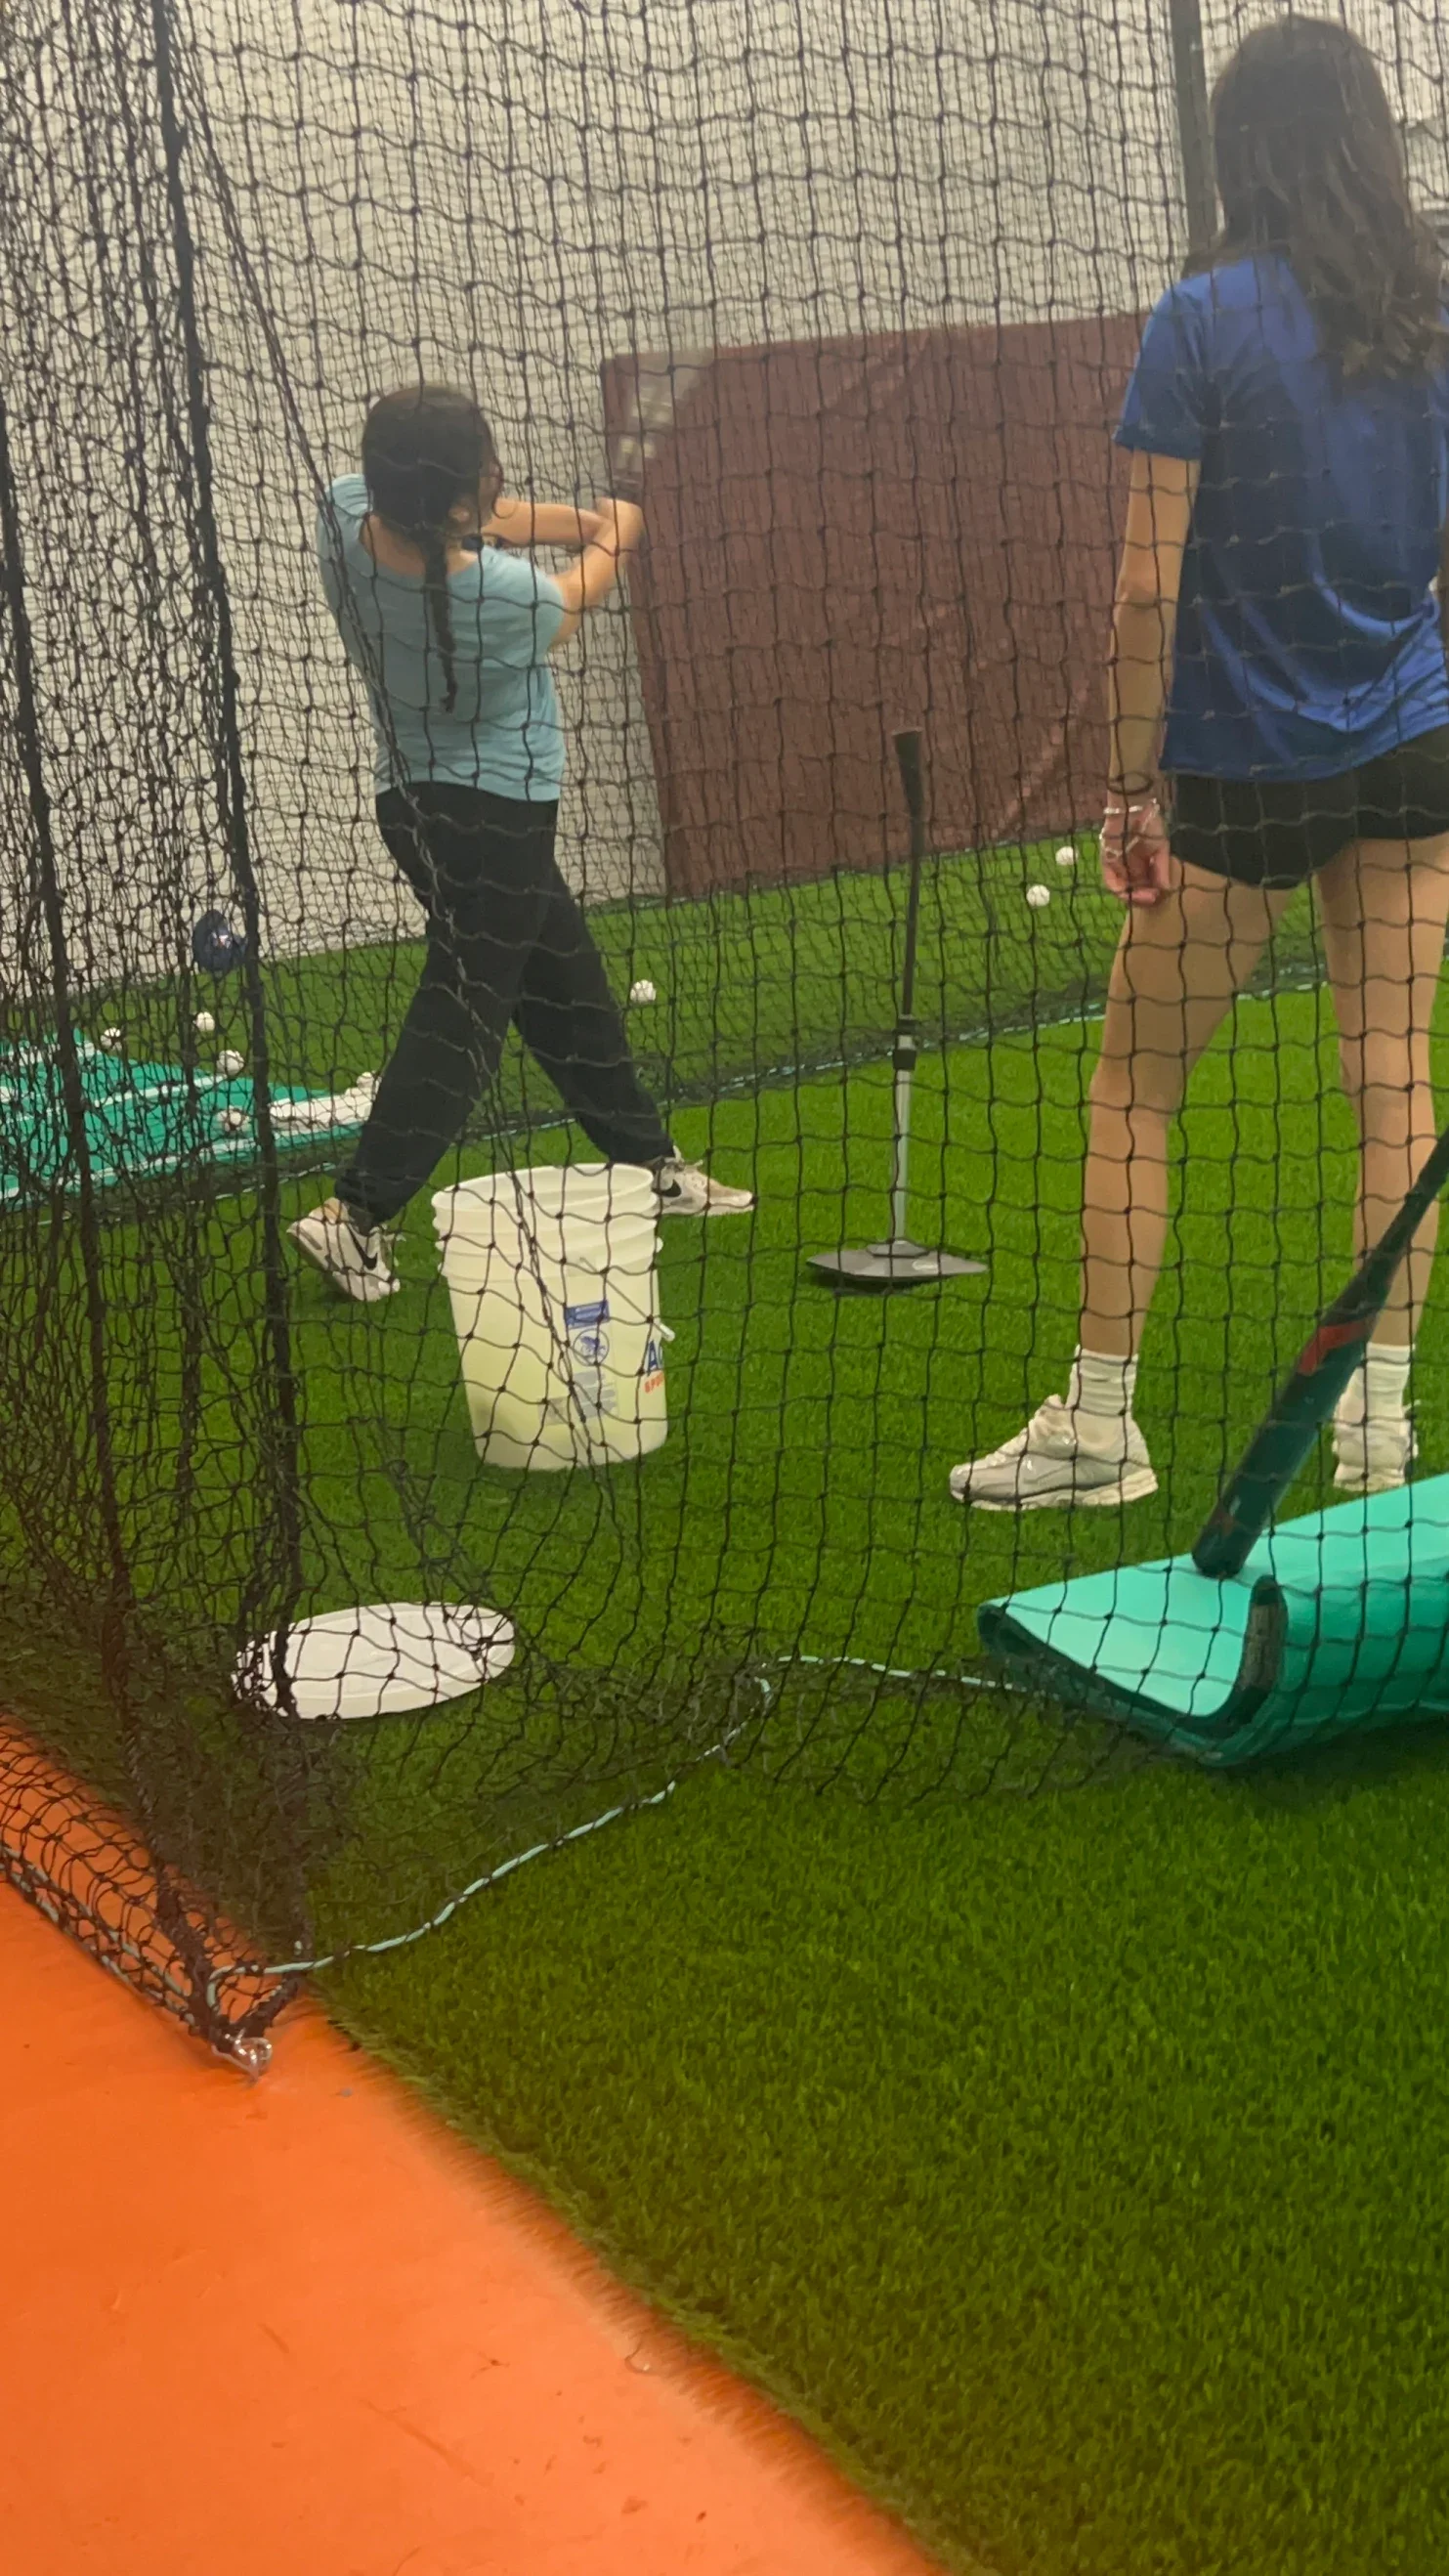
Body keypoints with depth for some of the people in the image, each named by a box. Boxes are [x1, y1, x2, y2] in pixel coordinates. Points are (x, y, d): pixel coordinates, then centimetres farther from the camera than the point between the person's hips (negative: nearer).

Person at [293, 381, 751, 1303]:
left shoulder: (348, 512, -13)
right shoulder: (506, 596, -26)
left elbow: (450, 527, 7)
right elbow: (569, 604, -1)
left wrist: (584, 521, 3)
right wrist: (612, 540, 19)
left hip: (416, 801, 8)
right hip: (497, 819, -8)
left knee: (570, 991, 18)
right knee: (460, 1021, -4)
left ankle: (654, 1166, 31)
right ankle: (355, 1216, -11)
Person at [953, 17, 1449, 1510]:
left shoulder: (1205, 323, -11)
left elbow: (1149, 591, -13)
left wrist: (1132, 789, -7)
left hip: (1244, 767, -4)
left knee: (1133, 1089, 7)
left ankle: (1096, 1425, 11)